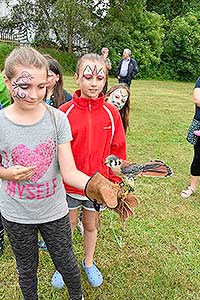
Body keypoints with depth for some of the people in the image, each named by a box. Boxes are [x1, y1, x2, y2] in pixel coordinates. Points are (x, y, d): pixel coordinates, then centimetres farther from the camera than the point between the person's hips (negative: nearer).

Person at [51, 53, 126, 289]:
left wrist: (115, 183, 1)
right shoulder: (65, 112, -15)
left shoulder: (111, 113, -8)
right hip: (69, 185, -1)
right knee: (68, 226, 18)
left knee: (91, 225, 21)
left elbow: (117, 150, -1)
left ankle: (88, 263, 47)